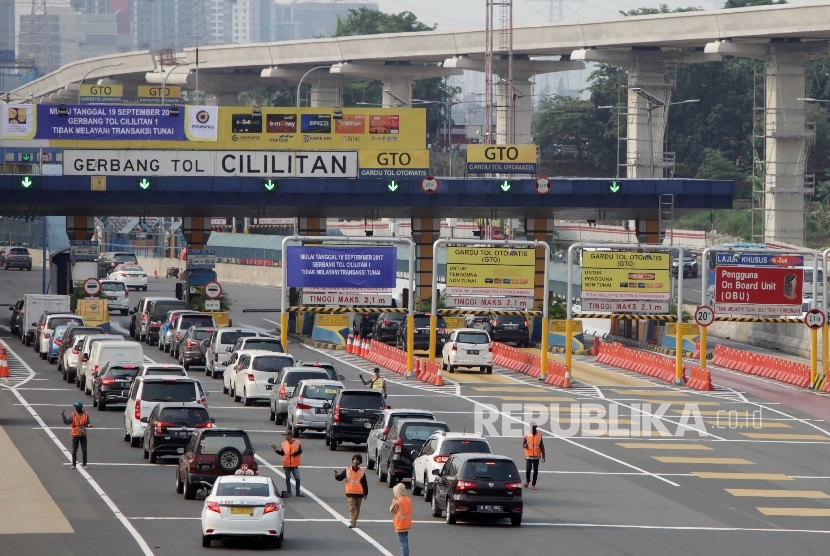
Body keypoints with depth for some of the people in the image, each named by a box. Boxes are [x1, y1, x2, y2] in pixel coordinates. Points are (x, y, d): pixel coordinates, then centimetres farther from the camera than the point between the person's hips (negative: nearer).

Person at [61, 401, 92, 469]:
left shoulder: (86, 415, 0)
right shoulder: (73, 415, -1)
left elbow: (87, 424, 4)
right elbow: (67, 422, -7)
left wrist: (89, 425, -20)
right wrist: (63, 416, -20)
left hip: (83, 435, 0)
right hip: (75, 435, 0)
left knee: (84, 450, 3)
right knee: (74, 451, 2)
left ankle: (84, 464, 11)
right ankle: (73, 464, 8)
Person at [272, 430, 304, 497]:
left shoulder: (297, 442, -6)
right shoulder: (284, 443, 3)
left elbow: (300, 451, -8)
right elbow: (282, 453, 8)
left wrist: (293, 454, -21)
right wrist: (276, 450, -7)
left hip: (294, 464, -2)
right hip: (286, 464, 2)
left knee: (297, 478, -2)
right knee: (288, 478, 10)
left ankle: (298, 492, 10)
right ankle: (289, 492, 19)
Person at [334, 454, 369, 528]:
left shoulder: (362, 472, 2)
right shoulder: (347, 470, 2)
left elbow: (364, 483, 3)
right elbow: (340, 477, 1)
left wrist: (365, 493, 0)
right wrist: (337, 475, -22)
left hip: (359, 493, 1)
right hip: (351, 493, -1)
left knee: (357, 508, 11)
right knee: (352, 508, -9)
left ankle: (354, 521, 23)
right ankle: (352, 522, -12)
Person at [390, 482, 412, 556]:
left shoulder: (398, 502, -17)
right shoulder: (409, 499, 3)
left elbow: (392, 511, -5)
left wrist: (393, 501, 5)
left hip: (400, 525, -7)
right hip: (407, 524, 7)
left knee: (402, 542, -6)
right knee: (405, 541, 16)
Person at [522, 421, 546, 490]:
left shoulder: (539, 435, 2)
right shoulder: (527, 435, 0)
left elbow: (541, 445, 6)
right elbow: (523, 444, 6)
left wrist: (543, 455, 4)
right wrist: (525, 445, -20)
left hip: (536, 456, 1)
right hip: (529, 456, -1)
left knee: (535, 471, 0)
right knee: (528, 469, -7)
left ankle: (534, 485, 7)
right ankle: (527, 480, 22)